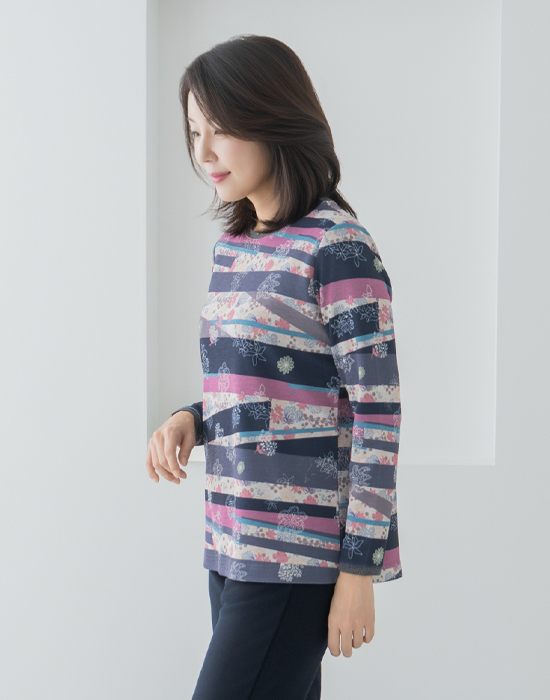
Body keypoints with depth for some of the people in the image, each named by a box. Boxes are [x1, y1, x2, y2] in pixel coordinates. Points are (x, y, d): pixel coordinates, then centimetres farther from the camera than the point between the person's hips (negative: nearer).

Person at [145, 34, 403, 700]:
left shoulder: (337, 247, -12)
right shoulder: (232, 246, 12)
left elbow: (377, 411, -13)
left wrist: (359, 567, -14)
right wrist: (191, 419, 1)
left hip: (302, 547, -7)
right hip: (232, 542, 7)